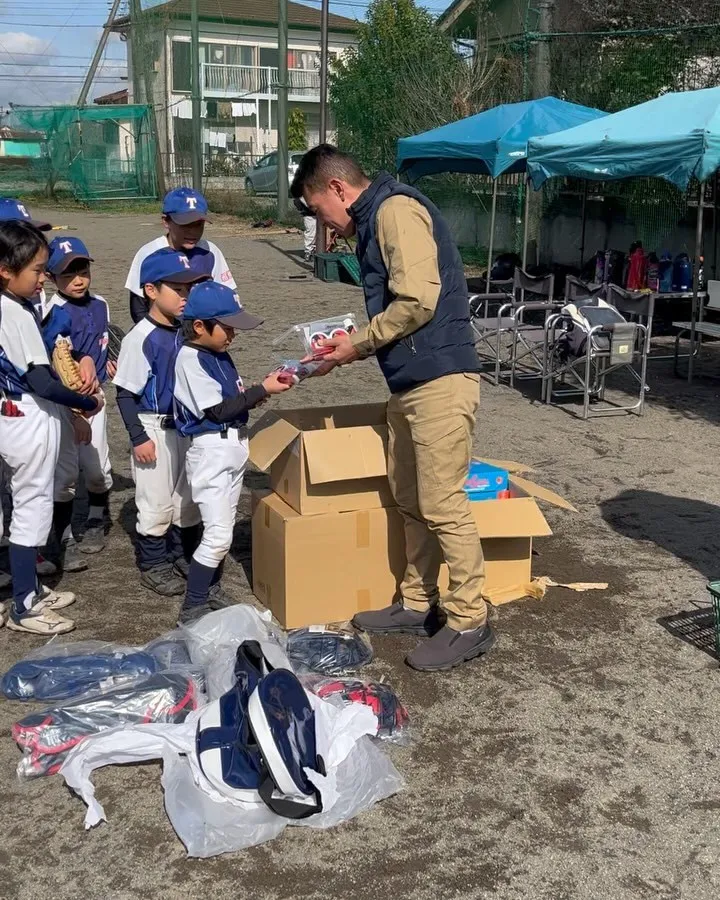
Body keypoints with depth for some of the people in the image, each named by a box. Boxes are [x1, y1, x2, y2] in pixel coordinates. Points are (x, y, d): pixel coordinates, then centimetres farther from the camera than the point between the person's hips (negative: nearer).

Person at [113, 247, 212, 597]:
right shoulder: (141, 338, -18)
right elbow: (125, 393, -14)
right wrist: (138, 438, -16)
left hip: (187, 426, 6)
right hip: (153, 427, -6)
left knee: (189, 496, 16)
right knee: (157, 501, 3)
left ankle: (183, 556, 33)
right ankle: (153, 565, 20)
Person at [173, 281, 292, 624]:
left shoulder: (219, 354, 9)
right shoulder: (190, 359, -17)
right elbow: (218, 410, -20)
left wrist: (258, 391, -4)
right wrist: (262, 390, -18)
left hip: (235, 446, 9)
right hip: (211, 450, -9)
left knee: (224, 528, 16)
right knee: (218, 534, -10)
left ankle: (211, 592, 29)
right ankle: (192, 608, -1)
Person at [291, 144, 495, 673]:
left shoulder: (395, 209, -10)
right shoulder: (374, 222, 20)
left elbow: (418, 301, -20)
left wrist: (358, 344, -9)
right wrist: (352, 348, 9)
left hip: (440, 380, -10)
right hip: (410, 383, 10)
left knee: (444, 506, -5)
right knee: (411, 502, 15)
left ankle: (469, 623, 6)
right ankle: (417, 605, 27)